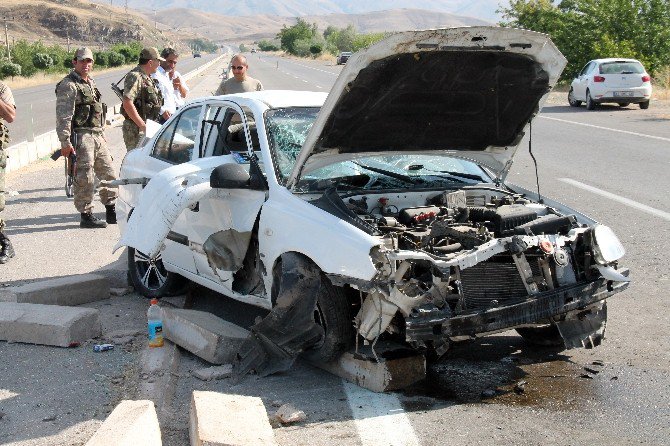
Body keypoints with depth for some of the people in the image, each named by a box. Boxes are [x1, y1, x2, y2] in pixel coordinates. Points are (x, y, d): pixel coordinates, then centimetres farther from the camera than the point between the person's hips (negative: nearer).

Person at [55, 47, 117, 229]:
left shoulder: (91, 83, 18)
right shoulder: (68, 85, -10)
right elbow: (63, 116, -16)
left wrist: (102, 134, 24)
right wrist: (65, 142, -21)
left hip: (97, 136, 9)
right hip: (81, 136, -9)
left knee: (108, 173, 12)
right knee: (85, 178, -6)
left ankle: (111, 212, 22)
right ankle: (86, 216, 2)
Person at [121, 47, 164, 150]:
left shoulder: (147, 77, 15)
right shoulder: (135, 77, -16)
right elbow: (127, 104, -26)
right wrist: (142, 125, -25)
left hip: (148, 127, 10)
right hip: (136, 129, -10)